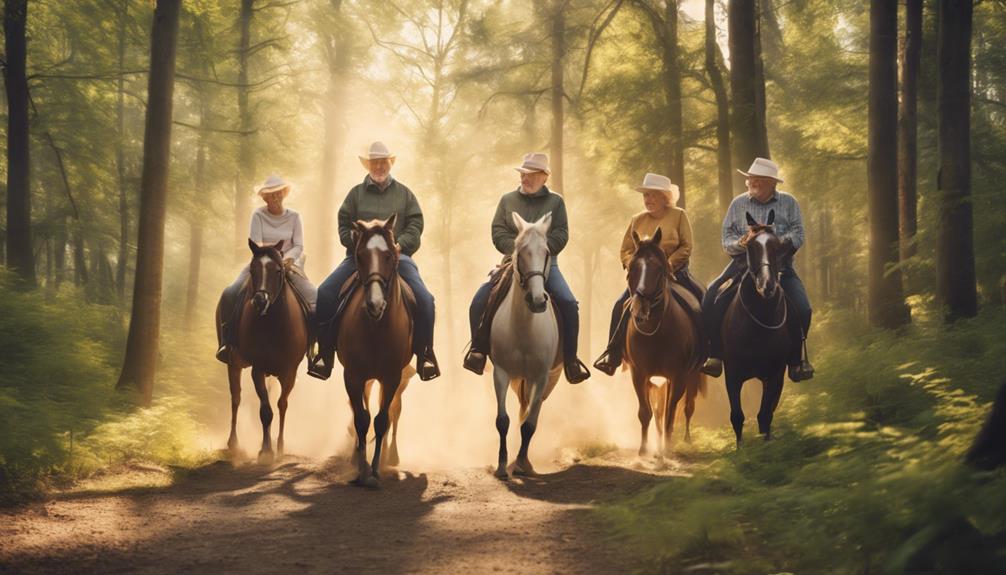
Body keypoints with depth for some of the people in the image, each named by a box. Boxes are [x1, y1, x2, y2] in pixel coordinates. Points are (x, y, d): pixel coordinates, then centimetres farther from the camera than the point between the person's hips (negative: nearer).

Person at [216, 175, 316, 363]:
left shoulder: (294, 217, 5)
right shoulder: (258, 215, 2)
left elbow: (298, 246, -2)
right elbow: (255, 243, -8)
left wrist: (288, 258, -23)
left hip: (288, 264, 1)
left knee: (314, 298, -22)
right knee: (230, 294, -22)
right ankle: (226, 342, -10)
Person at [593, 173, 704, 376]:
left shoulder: (679, 216, 2)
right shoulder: (637, 220, 10)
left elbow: (686, 247, -4)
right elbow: (625, 251, 10)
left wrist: (667, 265, -16)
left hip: (674, 273, -2)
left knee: (700, 301, -20)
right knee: (621, 305, -18)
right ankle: (613, 355, -13)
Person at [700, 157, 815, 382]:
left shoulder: (788, 203, 7)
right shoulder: (738, 204, 10)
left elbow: (798, 235, -4)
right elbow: (727, 239, 5)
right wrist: (742, 243, -18)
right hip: (743, 262, 1)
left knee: (802, 308, -22)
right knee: (712, 298, -21)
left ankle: (797, 359, -1)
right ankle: (715, 355, -9)